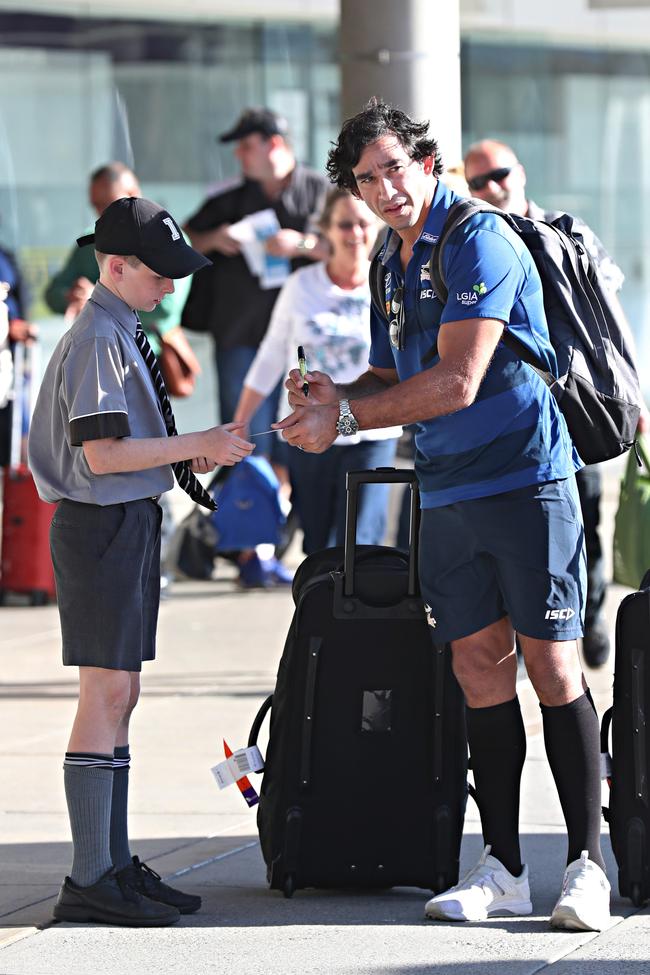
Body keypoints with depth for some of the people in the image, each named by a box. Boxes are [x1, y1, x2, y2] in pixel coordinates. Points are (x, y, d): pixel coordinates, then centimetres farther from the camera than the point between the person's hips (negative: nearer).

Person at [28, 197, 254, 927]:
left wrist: (185, 456, 9)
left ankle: (113, 864, 17)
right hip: (102, 525, -10)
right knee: (106, 694, -10)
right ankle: (90, 880, -10)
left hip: (128, 523, 10)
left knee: (119, 695, 12)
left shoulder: (123, 337, 16)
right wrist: (194, 446, -18)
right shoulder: (97, 340, -15)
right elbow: (102, 453, -21)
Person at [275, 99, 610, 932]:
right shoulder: (393, 264, 15)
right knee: (479, 668, 5)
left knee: (552, 665, -7)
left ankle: (586, 864, -4)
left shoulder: (478, 243, -12)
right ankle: (501, 870, 8)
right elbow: (395, 378, 24)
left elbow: (457, 383, -19)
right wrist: (332, 395, 2)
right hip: (447, 491, 8)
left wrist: (348, 416, -14)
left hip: (525, 479, -8)